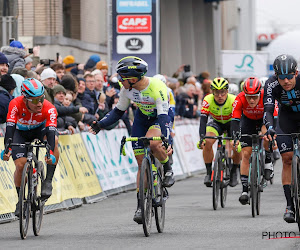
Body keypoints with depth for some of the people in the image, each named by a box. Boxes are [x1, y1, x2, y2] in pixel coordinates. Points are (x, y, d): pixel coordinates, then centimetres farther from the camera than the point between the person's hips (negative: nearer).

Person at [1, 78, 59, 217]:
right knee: (20, 165, -16)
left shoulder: (49, 109, -33)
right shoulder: (16, 105, -33)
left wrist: (51, 153, -57)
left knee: (54, 142, -32)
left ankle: (48, 181, -23)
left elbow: (50, 132, -42)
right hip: (20, 132, 0)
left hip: (39, 130, 0)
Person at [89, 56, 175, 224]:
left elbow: (164, 116, -38)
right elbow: (119, 111, -1)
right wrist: (101, 125, -15)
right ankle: (141, 205, 5)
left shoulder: (157, 87, -33)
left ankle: (168, 170, -8)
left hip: (161, 116, -5)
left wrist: (167, 141, -49)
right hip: (142, 118, 5)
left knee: (153, 143, -36)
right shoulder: (127, 89, -16)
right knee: (141, 163, -1)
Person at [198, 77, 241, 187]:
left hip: (231, 123, -1)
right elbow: (203, 119, -35)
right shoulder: (208, 100, -28)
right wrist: (202, 138, -49)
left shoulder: (233, 100, -32)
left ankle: (234, 171, 6)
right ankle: (209, 172, -11)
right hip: (216, 123, 1)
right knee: (207, 142, -26)